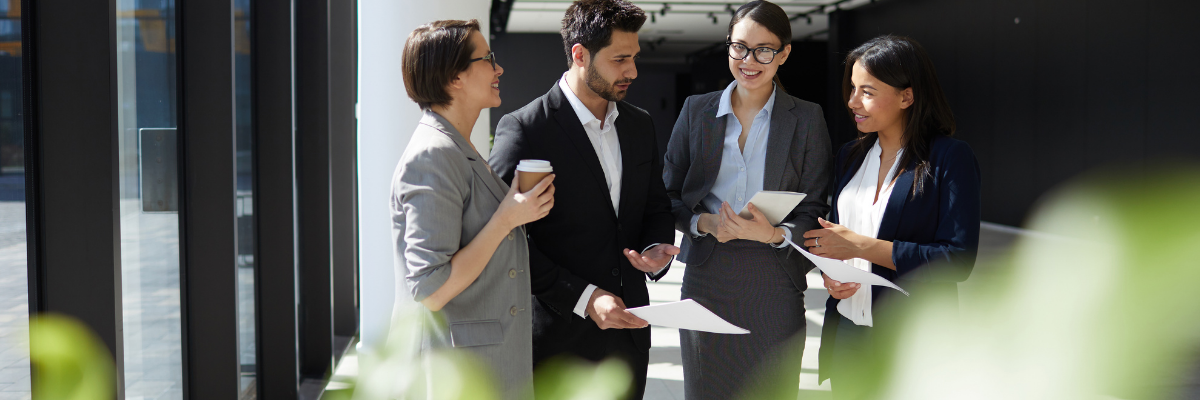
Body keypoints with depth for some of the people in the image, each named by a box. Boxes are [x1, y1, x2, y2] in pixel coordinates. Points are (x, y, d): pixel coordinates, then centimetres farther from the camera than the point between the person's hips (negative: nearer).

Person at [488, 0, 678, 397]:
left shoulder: (640, 124, 8)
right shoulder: (522, 130, -12)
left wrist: (657, 250, -5)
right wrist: (584, 298, -20)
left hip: (629, 328, 6)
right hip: (559, 336, -6)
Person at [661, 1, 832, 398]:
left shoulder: (807, 119, 2)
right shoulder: (696, 111, 6)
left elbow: (814, 211, 1)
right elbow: (670, 196, 7)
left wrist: (774, 233, -19)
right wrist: (704, 222, -13)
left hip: (774, 284, -1)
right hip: (707, 278, 1)